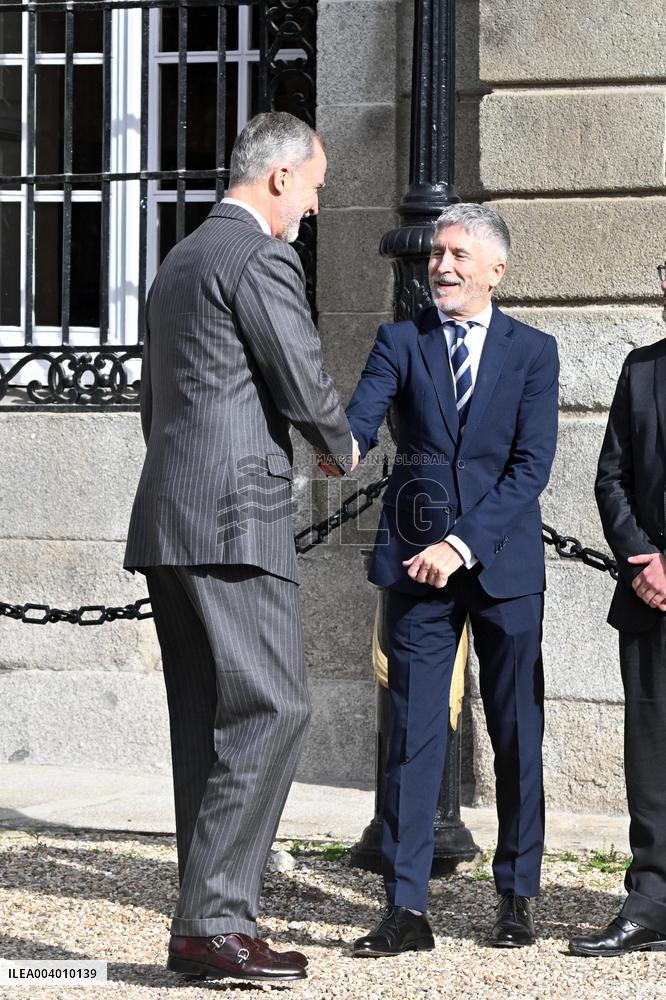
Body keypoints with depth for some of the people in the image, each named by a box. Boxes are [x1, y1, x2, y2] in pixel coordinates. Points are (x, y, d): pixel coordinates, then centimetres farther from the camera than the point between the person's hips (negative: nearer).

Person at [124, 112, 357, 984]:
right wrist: (341, 447, 9)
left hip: (167, 519, 10)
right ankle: (213, 920, -12)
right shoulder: (261, 259, -8)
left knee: (209, 725, 9)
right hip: (234, 520, -10)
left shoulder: (181, 261, 22)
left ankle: (211, 922, 10)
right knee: (271, 711, -10)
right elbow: (305, 385, -11)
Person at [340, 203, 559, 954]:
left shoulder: (532, 352, 5)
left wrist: (463, 544, -14)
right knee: (412, 734, -3)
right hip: (418, 563, 0)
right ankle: (406, 909, -2)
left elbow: (532, 464, -4)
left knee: (517, 735, 6)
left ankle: (517, 898, 19)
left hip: (502, 563, 0)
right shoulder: (400, 342, 7)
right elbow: (359, 420, -8)